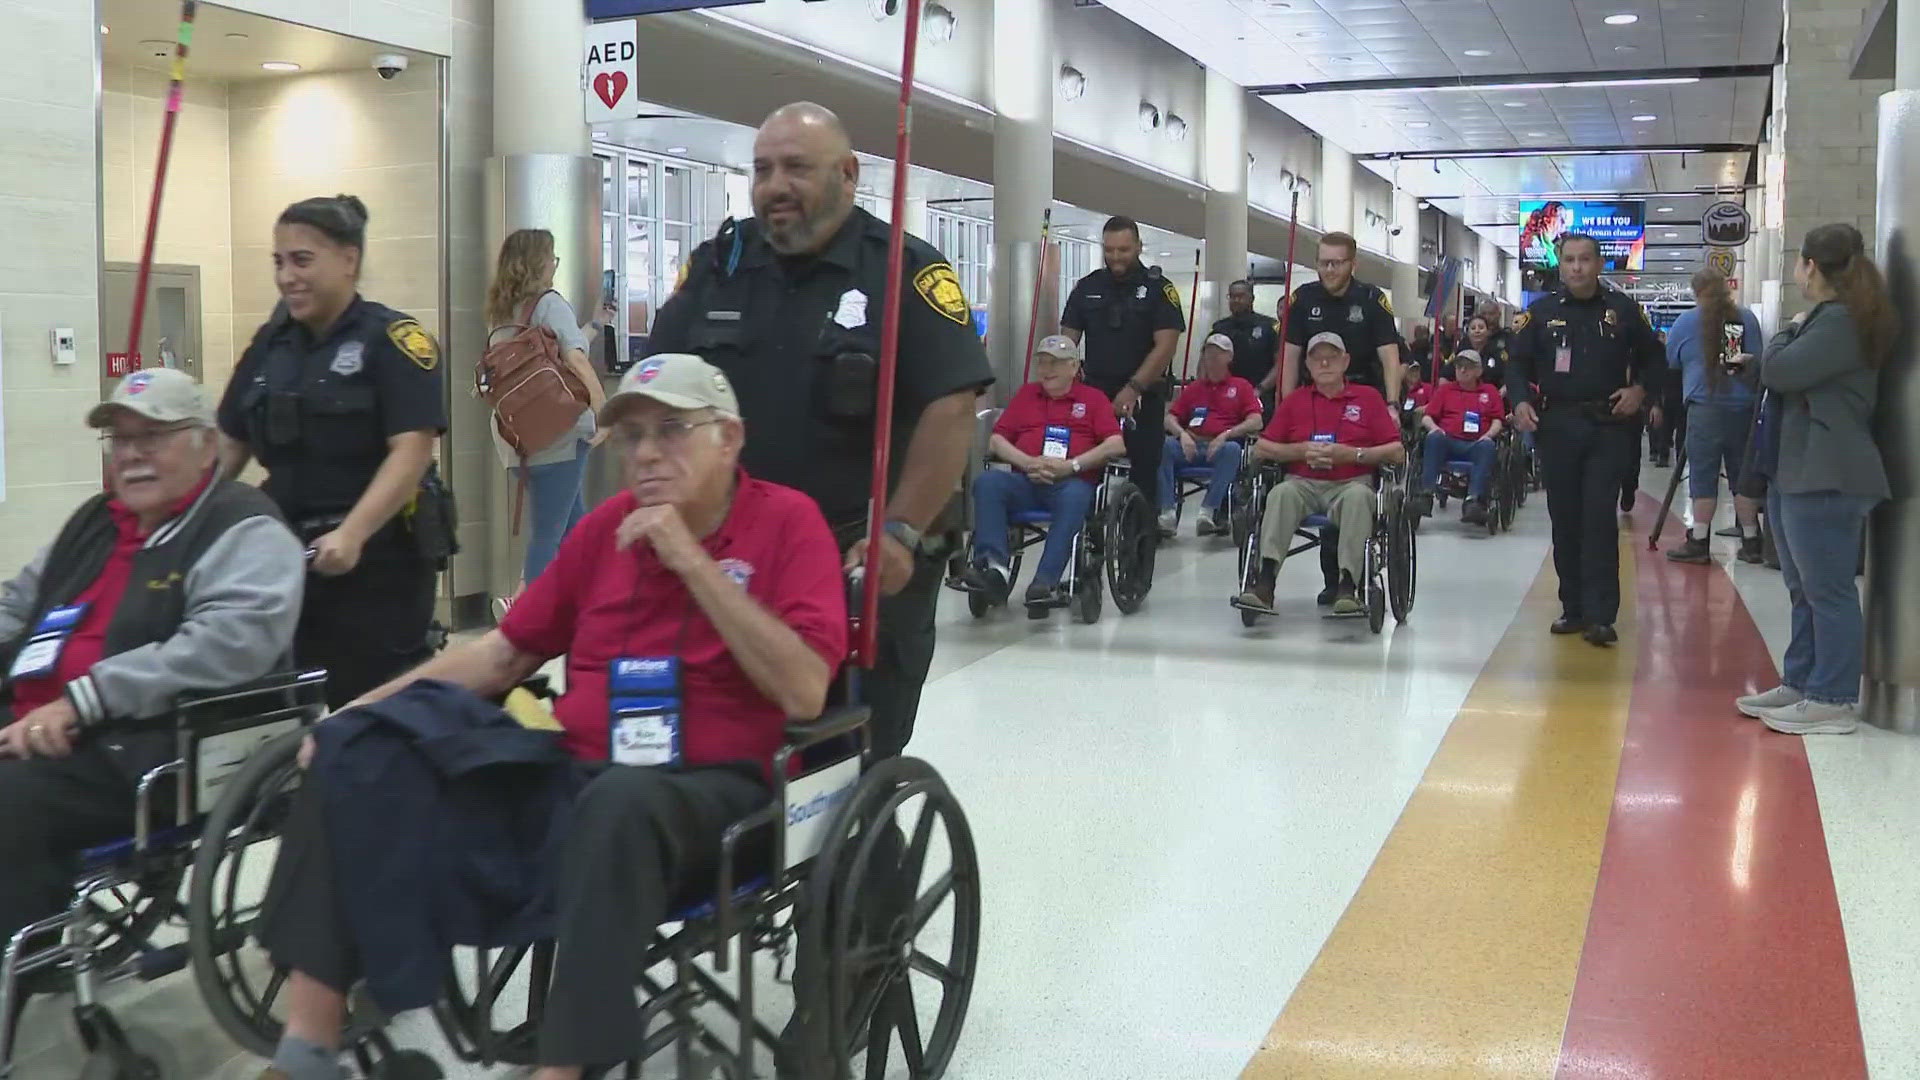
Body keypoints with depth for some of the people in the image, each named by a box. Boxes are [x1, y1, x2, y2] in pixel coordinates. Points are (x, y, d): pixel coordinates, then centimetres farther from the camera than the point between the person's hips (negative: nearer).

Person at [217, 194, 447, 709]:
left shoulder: (392, 339, -8)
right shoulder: (270, 343, 12)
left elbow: (412, 450, -17)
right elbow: (230, 443, 18)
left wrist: (352, 534, -27)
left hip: (374, 561, -6)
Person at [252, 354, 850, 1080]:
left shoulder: (788, 522, -4)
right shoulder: (607, 526, 12)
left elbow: (804, 692, -17)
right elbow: (505, 652, 18)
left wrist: (694, 562, -18)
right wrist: (367, 708, 9)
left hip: (707, 789, -6)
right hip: (573, 772, 6)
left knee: (620, 800, -41)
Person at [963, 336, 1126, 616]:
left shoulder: (1094, 398, 16)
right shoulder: (1026, 394, 25)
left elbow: (1116, 445, 1)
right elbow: (996, 441, 16)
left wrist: (1072, 465, -11)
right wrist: (1029, 463, -4)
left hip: (1072, 483, -3)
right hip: (1025, 482, 3)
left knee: (1074, 498, -38)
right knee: (986, 482, -28)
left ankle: (1044, 583, -46)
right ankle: (994, 565, -41)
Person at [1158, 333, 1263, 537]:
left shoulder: (1241, 386, 19)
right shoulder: (1193, 388, 27)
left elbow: (1255, 421, 4)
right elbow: (1170, 418, 18)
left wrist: (1226, 435, -12)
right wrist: (1182, 433, -5)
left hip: (1222, 446, -2)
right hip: (1192, 446, 2)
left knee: (1232, 449, -39)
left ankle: (1209, 511, -41)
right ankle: (1167, 512, -37)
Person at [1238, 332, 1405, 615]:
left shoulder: (1368, 397, 13)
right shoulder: (1294, 400, 19)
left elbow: (1397, 453, 4)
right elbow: (1260, 449, 12)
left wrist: (1352, 454, -9)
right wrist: (1302, 450, -3)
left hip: (1351, 483, -1)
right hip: (1303, 483, 2)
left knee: (1358, 496, -36)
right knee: (1281, 493, -31)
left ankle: (1348, 585, -43)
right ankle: (1265, 582, -42)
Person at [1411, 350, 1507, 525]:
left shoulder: (1490, 392, 26)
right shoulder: (1445, 389, 28)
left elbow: (1498, 421, 15)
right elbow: (1427, 417, 18)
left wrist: (1489, 434, -7)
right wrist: (1434, 428, -6)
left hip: (1476, 443, -1)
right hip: (1448, 442, 1)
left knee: (1487, 445, -36)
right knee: (1434, 437, -34)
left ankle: (1474, 500, -50)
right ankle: (1426, 494, -44)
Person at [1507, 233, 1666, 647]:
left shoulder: (1622, 309, 7)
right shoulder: (1541, 312, 7)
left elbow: (1654, 359, 14)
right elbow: (1518, 363, 8)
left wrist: (1639, 389, -4)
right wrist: (1520, 401, -10)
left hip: (1608, 426, -2)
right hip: (1557, 426, 2)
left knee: (1600, 519, -9)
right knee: (1565, 519, 6)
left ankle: (1600, 615, -9)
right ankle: (1574, 608, 16)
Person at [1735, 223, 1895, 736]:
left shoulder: (1841, 321, -15)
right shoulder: (1827, 319, 18)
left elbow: (1777, 372, -19)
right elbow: (1781, 375, 20)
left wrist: (1789, 331, -3)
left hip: (1826, 478, -11)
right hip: (1797, 474, 11)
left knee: (1828, 591, -7)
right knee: (1805, 591, 15)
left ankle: (1834, 702, -3)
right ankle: (1800, 683, 23)